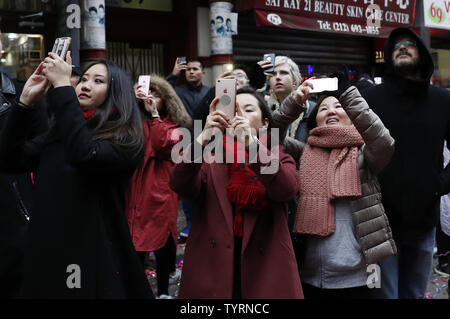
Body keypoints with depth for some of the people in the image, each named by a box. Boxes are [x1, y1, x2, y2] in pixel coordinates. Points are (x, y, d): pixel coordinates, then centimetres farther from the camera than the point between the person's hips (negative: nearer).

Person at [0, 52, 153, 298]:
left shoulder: (124, 138, -8)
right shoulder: (58, 132, 10)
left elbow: (85, 156, -28)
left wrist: (62, 85, -23)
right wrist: (26, 101, -8)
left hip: (95, 256, -5)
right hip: (47, 252, 5)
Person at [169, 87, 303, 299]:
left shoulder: (279, 159, 8)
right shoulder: (211, 157, 7)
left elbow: (287, 190, -15)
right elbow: (180, 185, -11)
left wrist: (252, 143, -26)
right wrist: (203, 138, -24)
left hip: (265, 268, 0)